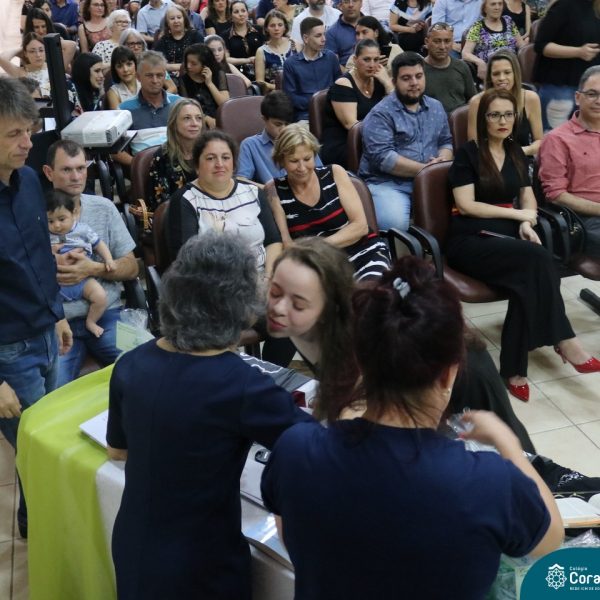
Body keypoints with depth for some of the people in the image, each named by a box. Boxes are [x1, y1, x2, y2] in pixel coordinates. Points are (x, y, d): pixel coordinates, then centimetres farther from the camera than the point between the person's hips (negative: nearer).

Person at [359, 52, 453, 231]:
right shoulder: (381, 114, -5)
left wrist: (442, 160, -5)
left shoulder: (436, 107, 17)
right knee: (394, 224, -34)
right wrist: (426, 169, -16)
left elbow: (446, 141, 20)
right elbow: (383, 158, -16)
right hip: (388, 183, -5)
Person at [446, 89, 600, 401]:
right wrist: (518, 214, -9)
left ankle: (514, 369, -33)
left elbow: (528, 196, 18)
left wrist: (527, 223, -6)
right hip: (470, 241, -5)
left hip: (507, 235, 5)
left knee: (529, 274, -32)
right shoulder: (467, 154, 0)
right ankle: (563, 340, -27)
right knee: (537, 258, -33)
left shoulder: (516, 152, 19)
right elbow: (466, 205, -9)